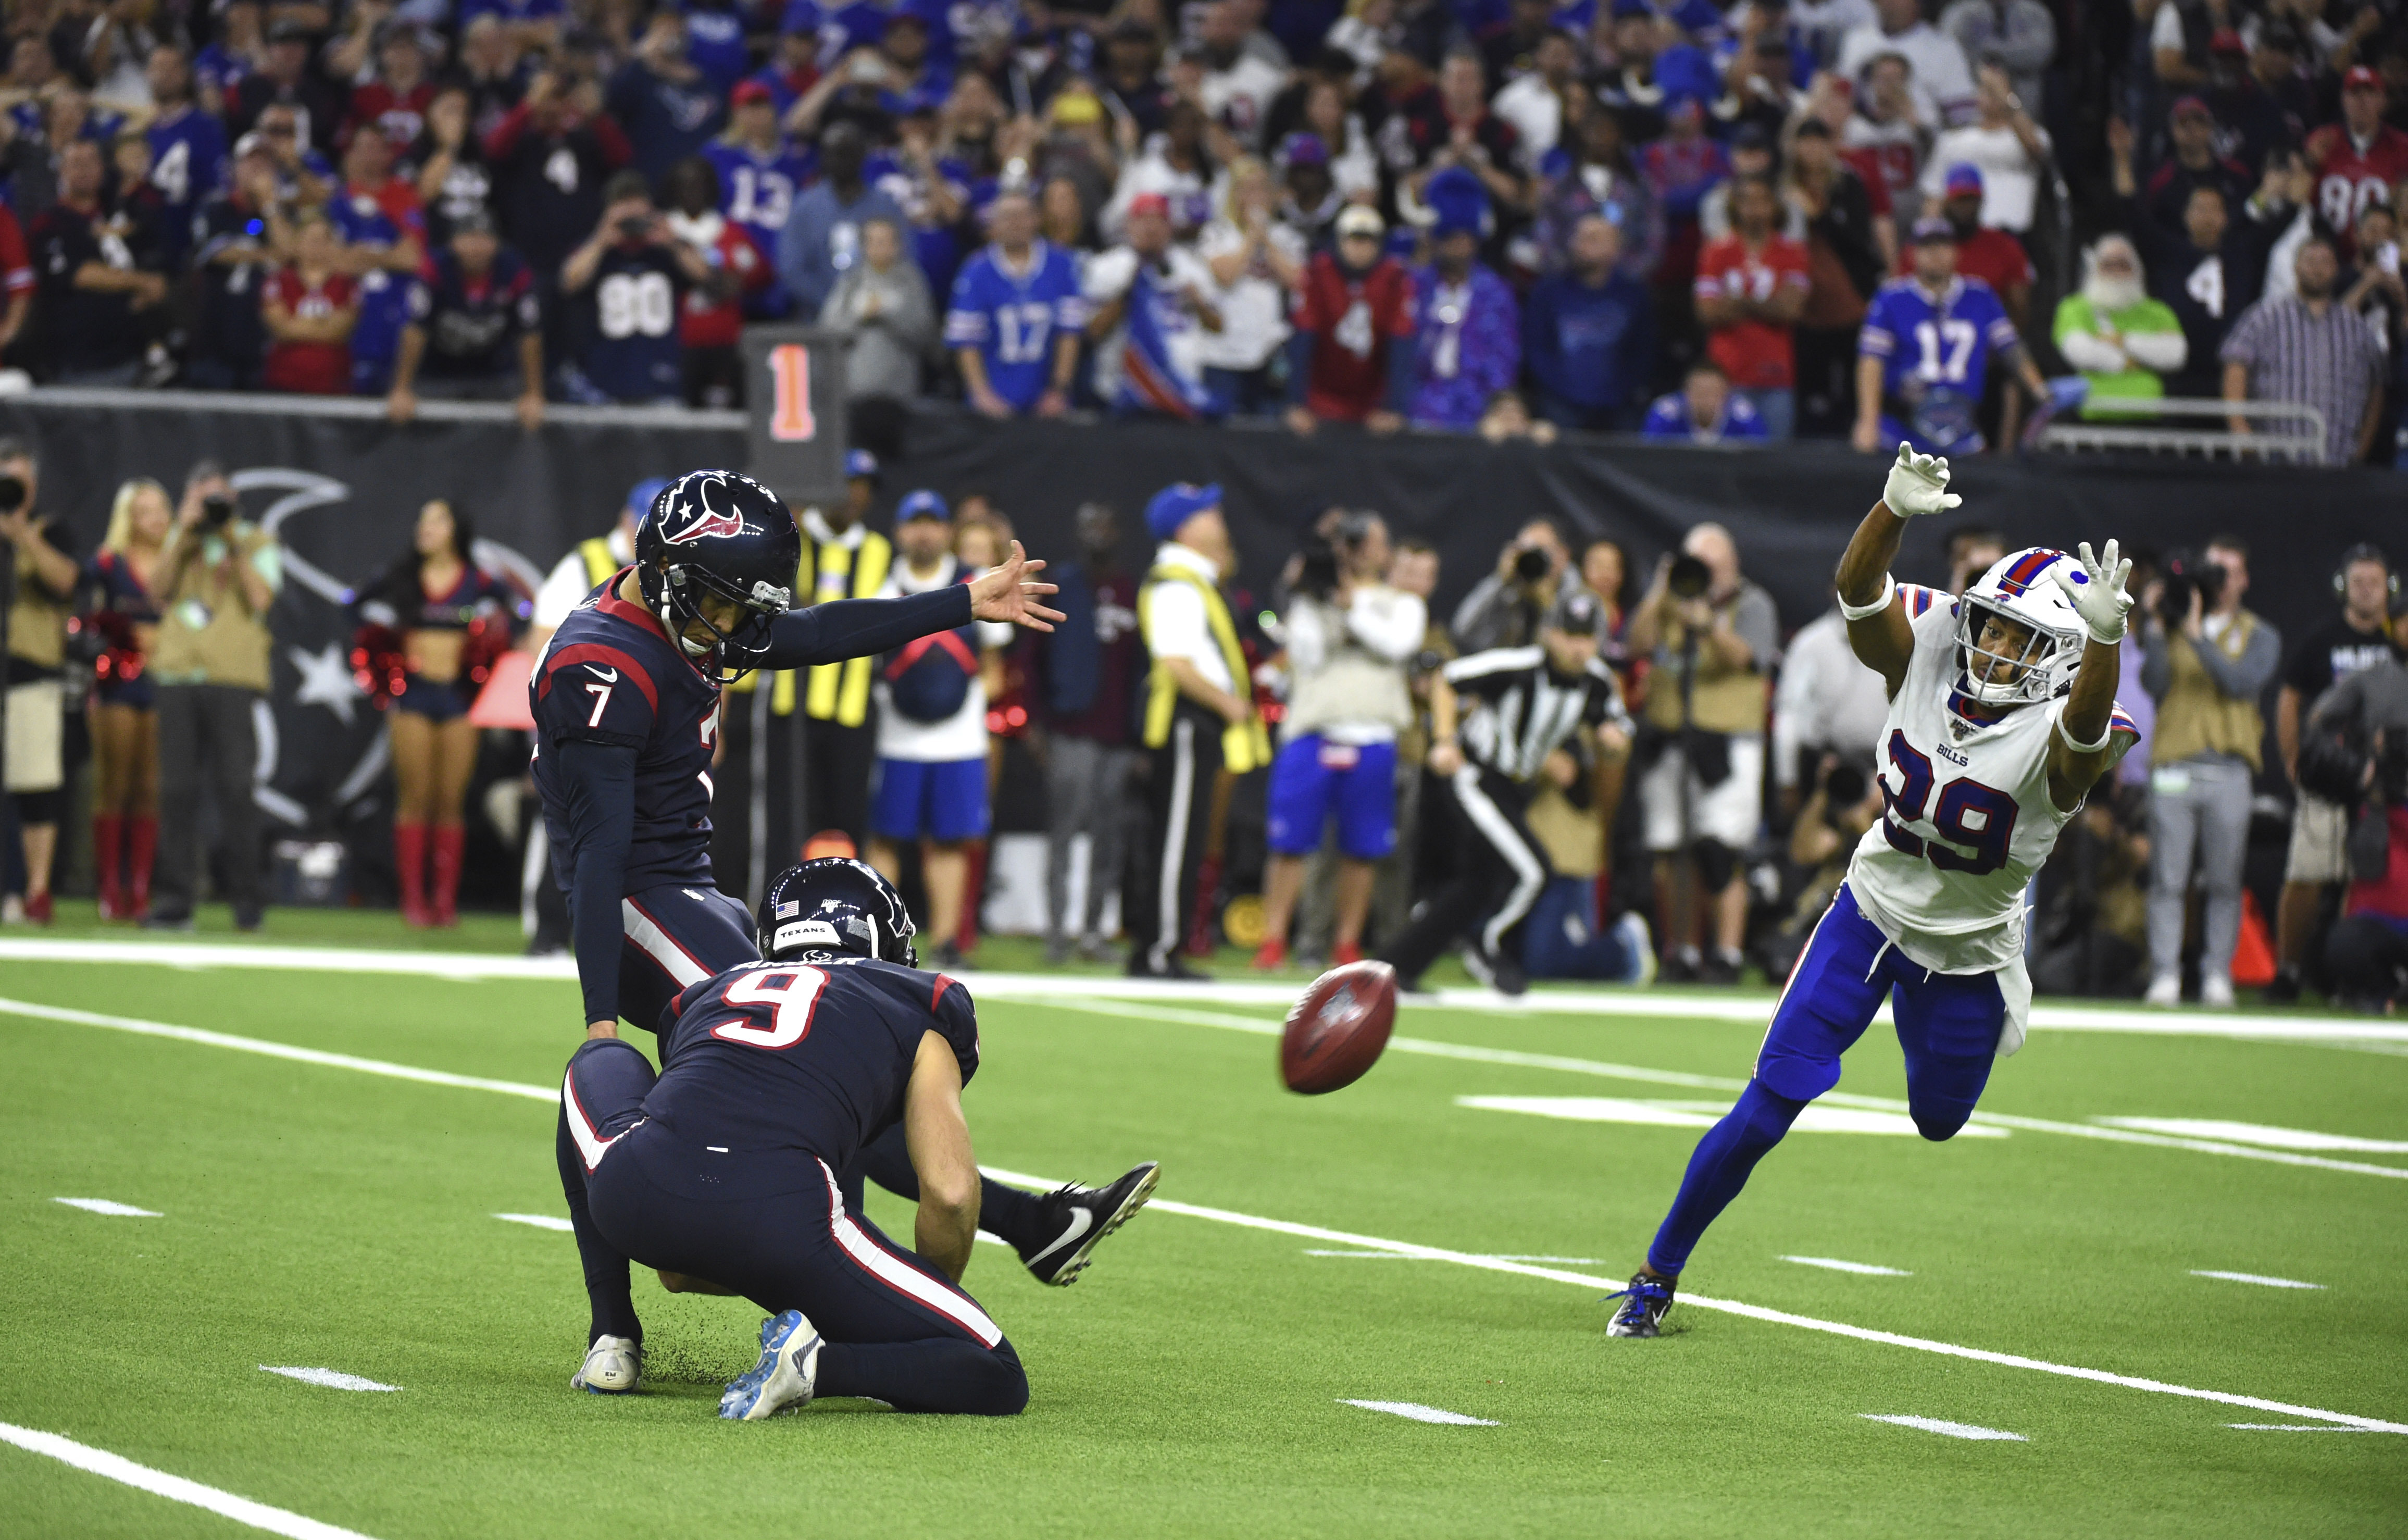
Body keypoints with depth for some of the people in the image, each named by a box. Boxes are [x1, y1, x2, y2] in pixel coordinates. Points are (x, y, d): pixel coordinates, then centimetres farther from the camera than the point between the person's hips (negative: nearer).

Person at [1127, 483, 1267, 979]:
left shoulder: (1194, 580, 19)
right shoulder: (1176, 585, -15)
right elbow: (1176, 663, -22)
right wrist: (1229, 703, -14)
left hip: (1199, 725, 11)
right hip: (1186, 720, -11)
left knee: (1176, 840, 12)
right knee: (1176, 840, -8)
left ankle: (1148, 950, 15)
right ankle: (1158, 952, -6)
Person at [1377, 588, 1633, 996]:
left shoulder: (1598, 682, -5)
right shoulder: (1515, 667, -23)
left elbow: (1613, 751, 7)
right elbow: (1447, 680, -10)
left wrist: (1614, 741, -17)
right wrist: (1445, 742, -18)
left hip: (1514, 792, 8)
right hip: (1473, 776, -8)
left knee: (1477, 884, 13)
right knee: (1530, 870, -17)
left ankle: (1397, 965, 24)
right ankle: (1488, 950, 10)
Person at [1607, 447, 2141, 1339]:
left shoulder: (2056, 732, -25)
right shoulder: (1929, 655, -14)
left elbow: (2088, 725, -49)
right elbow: (1860, 589, -28)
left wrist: (2104, 632, -67)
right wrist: (1896, 509, -48)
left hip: (1966, 952, -1)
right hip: (1874, 908, 1)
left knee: (1938, 1121, 20)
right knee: (1767, 1110, -5)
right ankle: (1659, 1276, 9)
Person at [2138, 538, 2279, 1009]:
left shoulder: (2259, 636, 12)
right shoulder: (2169, 626, 14)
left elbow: (2244, 683, -7)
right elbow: (2155, 684, 0)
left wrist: (2197, 637, -13)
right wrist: (2157, 629, -7)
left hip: (2229, 770, 0)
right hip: (2173, 766, 0)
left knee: (2224, 882, -1)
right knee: (2168, 880, -5)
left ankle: (2217, 975, 4)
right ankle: (2165, 976, -4)